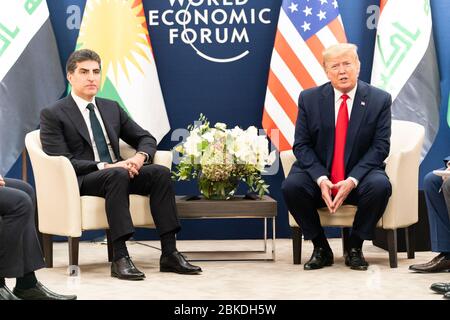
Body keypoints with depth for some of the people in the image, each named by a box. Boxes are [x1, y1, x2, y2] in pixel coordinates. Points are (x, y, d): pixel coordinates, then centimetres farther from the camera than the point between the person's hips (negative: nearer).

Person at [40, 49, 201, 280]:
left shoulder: (111, 108, 18)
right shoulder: (53, 114, 0)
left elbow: (146, 139, 18)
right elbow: (62, 162, -12)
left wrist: (140, 156, -7)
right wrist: (105, 166, -23)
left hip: (117, 173, 6)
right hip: (79, 182, -6)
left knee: (161, 172, -21)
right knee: (117, 175, -37)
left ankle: (169, 254, -25)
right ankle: (119, 258, -39)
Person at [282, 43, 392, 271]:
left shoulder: (380, 100, -2)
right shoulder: (309, 99, 0)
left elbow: (380, 147, -7)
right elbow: (301, 145, -2)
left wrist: (352, 180, -20)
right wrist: (321, 179, -19)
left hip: (359, 177, -1)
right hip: (319, 176, 1)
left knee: (380, 185, -32)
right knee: (291, 185, -28)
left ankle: (355, 247, -8)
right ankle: (321, 248, -6)